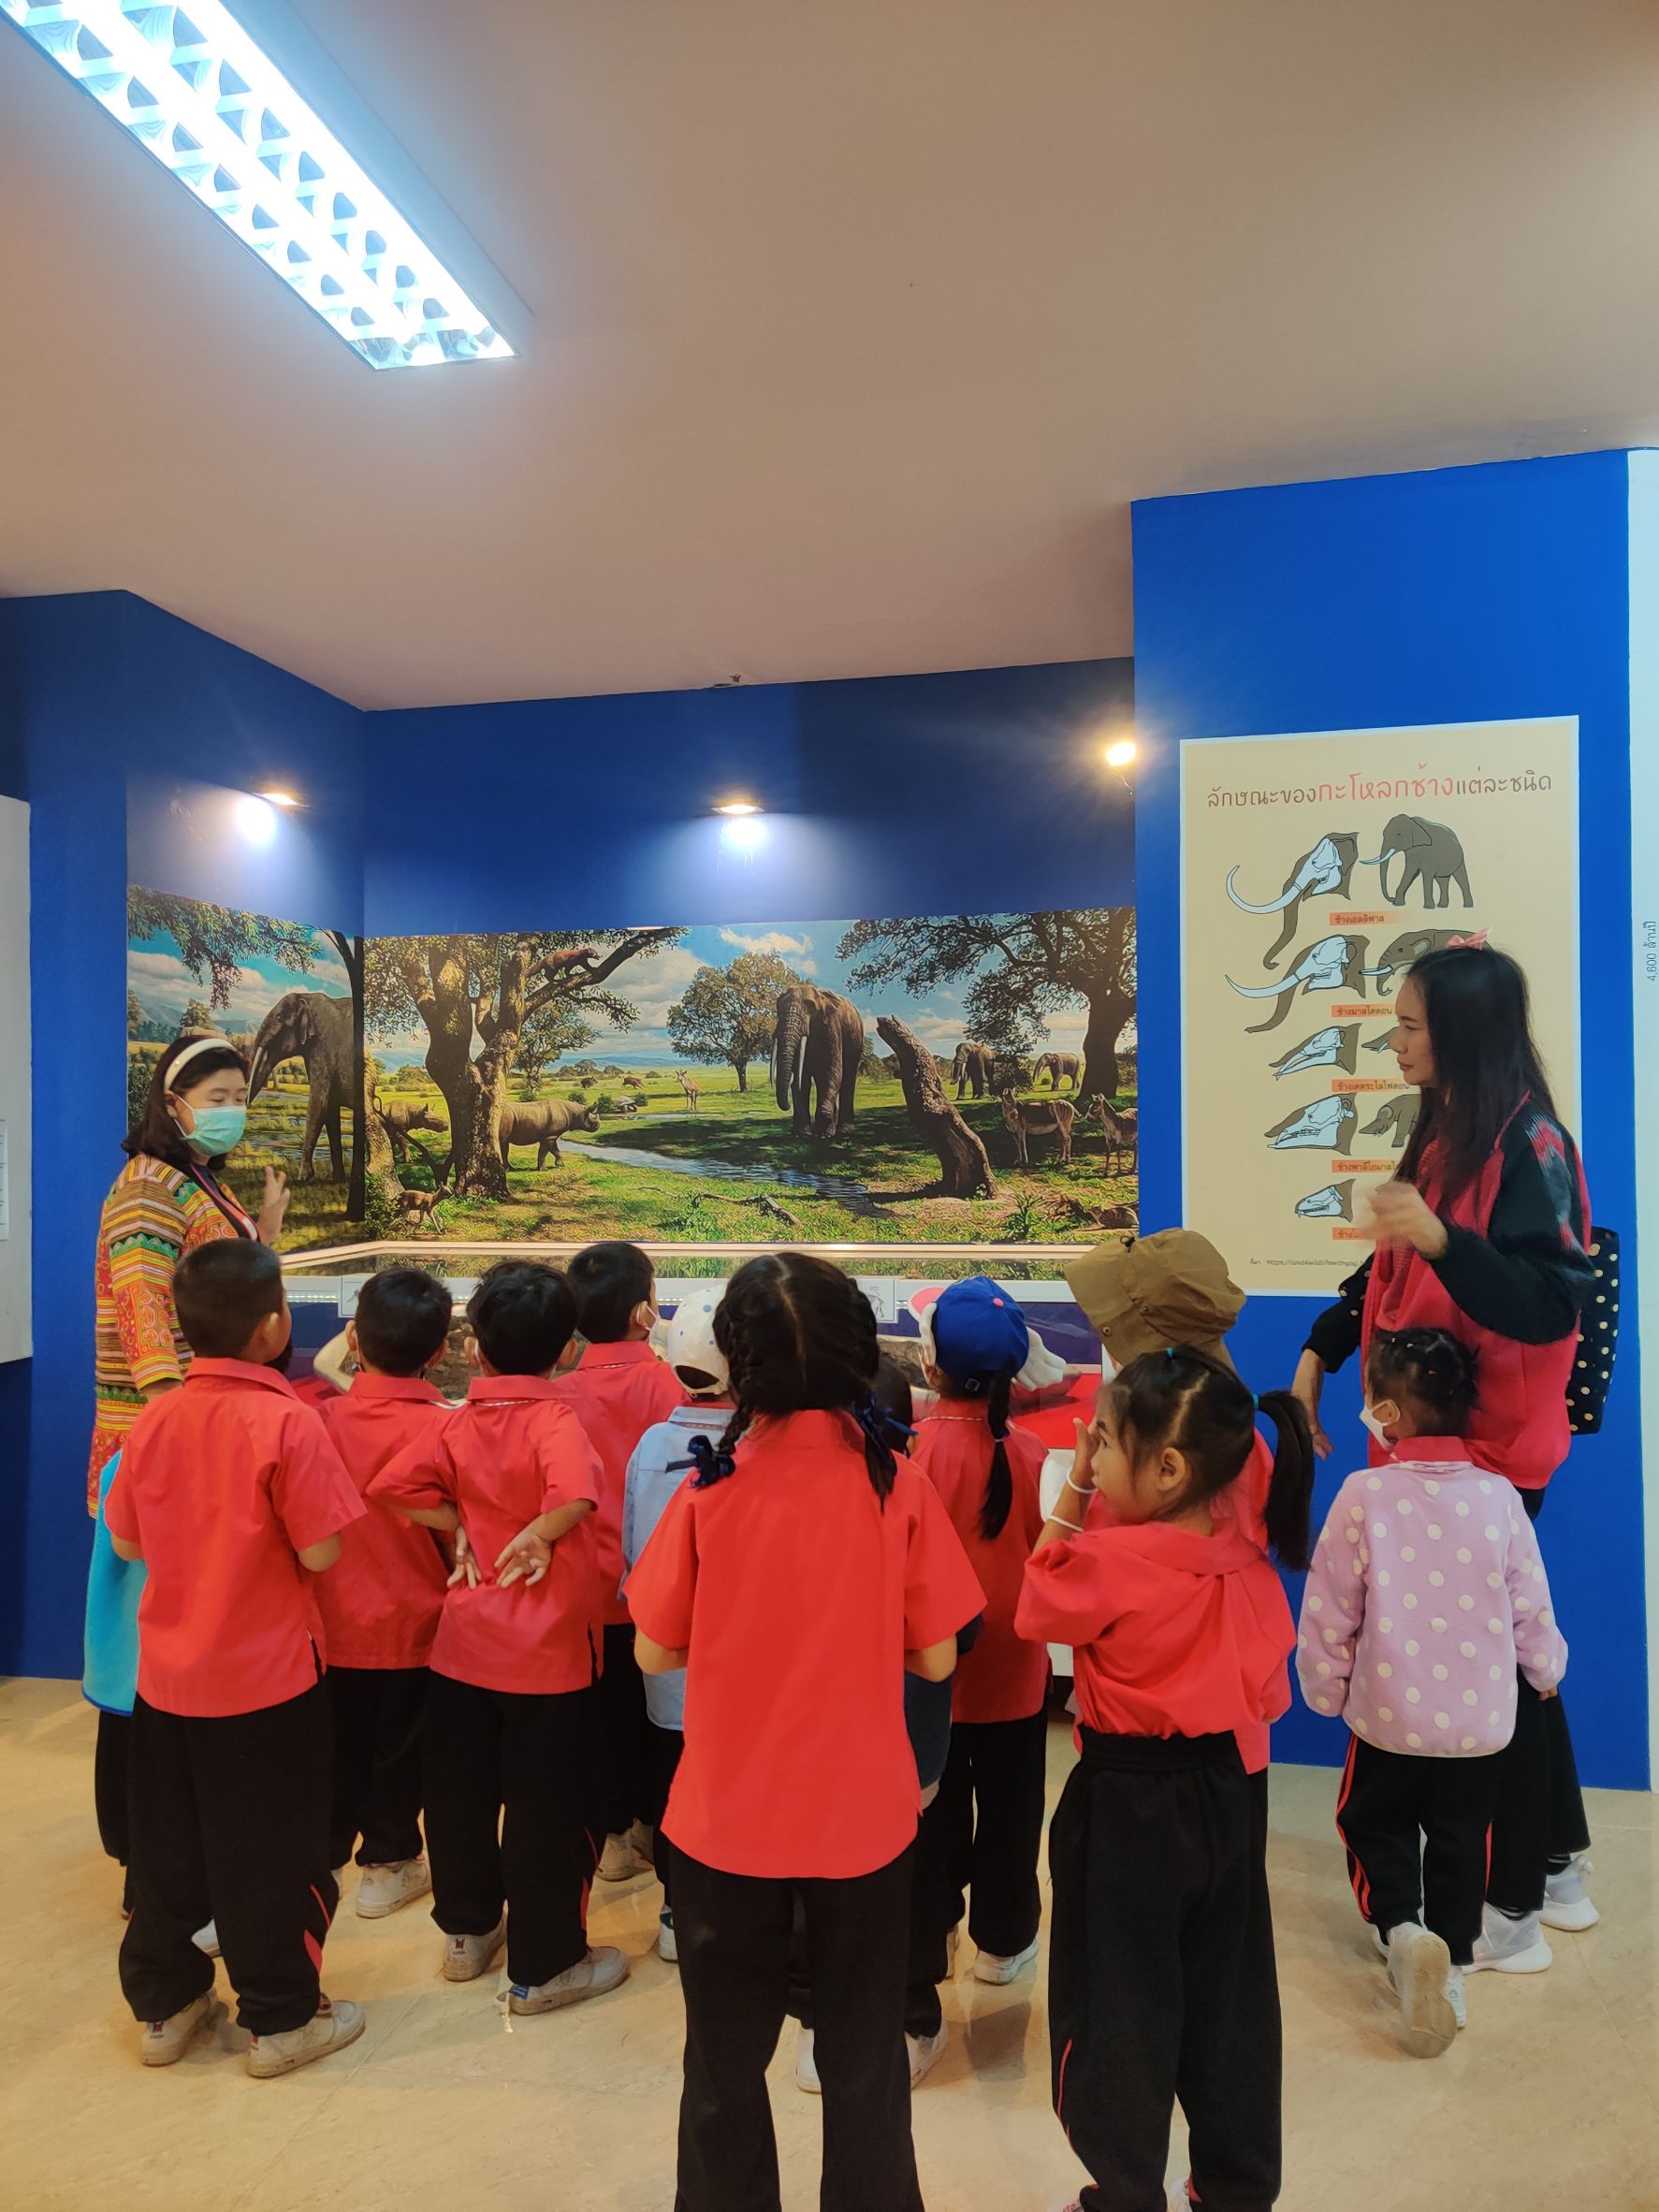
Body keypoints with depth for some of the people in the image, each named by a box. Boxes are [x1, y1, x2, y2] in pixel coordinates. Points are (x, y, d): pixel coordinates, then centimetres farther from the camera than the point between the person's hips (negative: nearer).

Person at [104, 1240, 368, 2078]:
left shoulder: (153, 1420, -4)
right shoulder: (287, 1422, -21)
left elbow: (127, 1542, 7)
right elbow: (319, 1553, -19)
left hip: (167, 1674, 5)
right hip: (267, 1676, -5)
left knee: (168, 1844, 21)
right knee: (271, 1853, 10)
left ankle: (164, 2004, 35)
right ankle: (281, 2018, 24)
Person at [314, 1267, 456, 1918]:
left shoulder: (323, 1417, -12)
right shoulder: (444, 1426, -20)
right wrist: (455, 1582, 5)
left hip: (337, 1620, 3)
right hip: (413, 1621, -3)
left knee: (338, 1743, 21)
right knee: (400, 1747, 16)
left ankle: (324, 1856, 36)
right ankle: (387, 1866, 28)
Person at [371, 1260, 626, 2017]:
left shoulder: (458, 1426, -4)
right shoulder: (555, 1421, -19)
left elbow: (392, 1485, -10)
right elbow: (574, 1498, -36)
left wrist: (464, 1525, -4)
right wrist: (534, 1536, -18)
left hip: (462, 1645, 5)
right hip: (547, 1650, -5)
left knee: (460, 1795, 20)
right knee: (546, 1810, 8)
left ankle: (467, 1932, 37)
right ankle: (544, 1967, 19)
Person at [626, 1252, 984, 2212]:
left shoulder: (710, 1489, -15)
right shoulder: (897, 1484, -14)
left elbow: (654, 1652, -6)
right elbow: (934, 1657, -7)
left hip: (728, 1819, 0)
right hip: (864, 1816, 1)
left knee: (727, 2059, 21)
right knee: (866, 2057, 21)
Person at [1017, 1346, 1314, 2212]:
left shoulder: (1108, 1559, -24)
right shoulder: (1248, 1563, -6)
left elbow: (1036, 1609, -7)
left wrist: (1072, 1492, -7)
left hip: (1125, 1808, -6)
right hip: (1225, 1797, 6)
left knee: (1119, 2011, 13)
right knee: (1228, 2000, 21)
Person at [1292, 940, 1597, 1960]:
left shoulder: (1528, 1147, -18)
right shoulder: (1447, 1136, 8)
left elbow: (1550, 1308, -26)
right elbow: (1392, 1269, 15)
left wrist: (1440, 1238, -38)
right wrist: (1320, 1352, 7)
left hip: (1486, 1449, -8)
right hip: (1436, 1437, 9)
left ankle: (1512, 1914, 18)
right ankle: (1558, 1870, 36)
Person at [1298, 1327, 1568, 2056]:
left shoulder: (1365, 1494, -16)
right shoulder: (1498, 1496, -9)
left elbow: (1328, 1611, -10)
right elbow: (1530, 1606, 2)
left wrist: (1326, 1689, 7)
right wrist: (1546, 1670, 23)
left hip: (1389, 1715, -3)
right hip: (1481, 1720, 3)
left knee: (1373, 1824, 18)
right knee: (1459, 1840, 21)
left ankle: (1402, 1930, -3)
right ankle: (1451, 1966, 25)